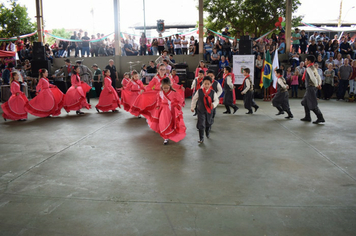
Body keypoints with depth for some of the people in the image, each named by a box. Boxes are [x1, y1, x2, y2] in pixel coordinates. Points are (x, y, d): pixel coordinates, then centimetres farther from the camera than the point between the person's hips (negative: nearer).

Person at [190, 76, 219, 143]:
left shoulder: (213, 92, -8)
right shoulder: (199, 91, -9)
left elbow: (216, 100, -2)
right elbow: (194, 99, 3)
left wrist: (214, 104, -24)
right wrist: (192, 107, 8)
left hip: (209, 110, 2)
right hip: (201, 110, -2)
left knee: (208, 123, 21)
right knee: (201, 124, -8)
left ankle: (207, 133, 49)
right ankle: (201, 138, -1)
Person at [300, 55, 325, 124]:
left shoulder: (309, 68, -14)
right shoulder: (313, 68, 16)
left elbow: (312, 77, -25)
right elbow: (318, 77, 13)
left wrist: (316, 85, -19)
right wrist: (319, 84, 4)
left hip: (311, 87, -10)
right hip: (309, 88, 10)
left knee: (313, 104, -7)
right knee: (305, 102, 18)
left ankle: (320, 118, -5)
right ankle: (307, 117, 25)